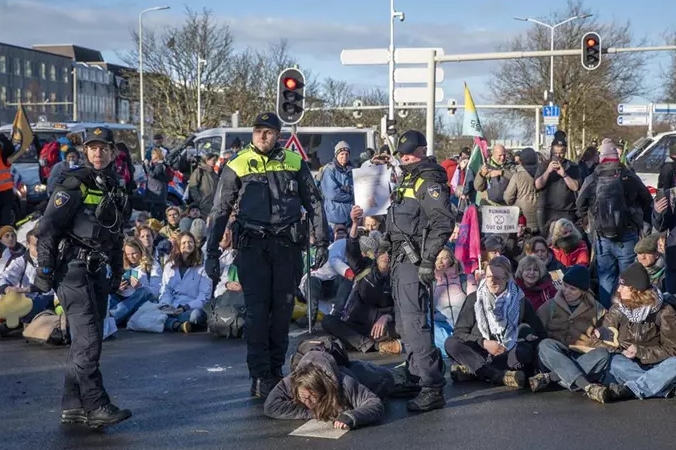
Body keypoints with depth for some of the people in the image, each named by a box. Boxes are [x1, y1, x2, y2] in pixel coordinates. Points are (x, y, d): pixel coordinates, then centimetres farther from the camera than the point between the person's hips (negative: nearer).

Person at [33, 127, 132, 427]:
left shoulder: (114, 189, 16)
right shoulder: (74, 184, -7)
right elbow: (47, 228, -12)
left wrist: (116, 274, 21)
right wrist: (45, 269, -16)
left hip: (99, 272, 8)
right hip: (73, 269, -8)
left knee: (85, 341, 9)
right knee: (88, 339, -13)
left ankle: (72, 407, 15)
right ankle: (95, 406, -12)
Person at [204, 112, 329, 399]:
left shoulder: (294, 163, 5)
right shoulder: (237, 167, 0)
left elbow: (314, 203, 12)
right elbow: (220, 211, 4)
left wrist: (322, 242, 7)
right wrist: (212, 252, 0)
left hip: (287, 244, 2)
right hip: (252, 245, -2)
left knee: (283, 309, 8)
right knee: (257, 310, -6)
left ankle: (276, 371, 20)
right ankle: (260, 377, -2)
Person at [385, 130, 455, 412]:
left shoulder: (428, 182, -12)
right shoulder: (409, 179, 19)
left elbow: (444, 221, -23)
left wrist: (428, 259, -24)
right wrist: (395, 256, 18)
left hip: (414, 260, -10)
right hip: (401, 258, 10)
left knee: (413, 322, -15)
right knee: (404, 323, 17)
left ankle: (432, 388, -16)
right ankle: (417, 375, 28)